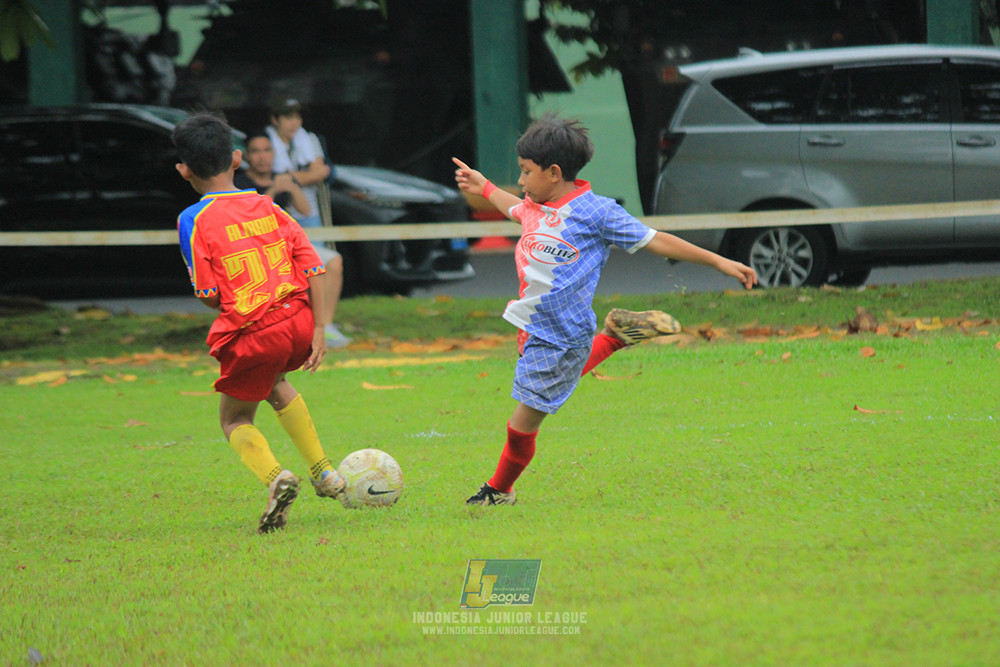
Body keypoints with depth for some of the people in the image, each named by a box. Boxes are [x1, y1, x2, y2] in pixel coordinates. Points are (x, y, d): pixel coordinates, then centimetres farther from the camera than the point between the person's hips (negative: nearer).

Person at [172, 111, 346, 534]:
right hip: (299, 321, 5)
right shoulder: (267, 207, 9)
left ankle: (275, 477, -14)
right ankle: (323, 473, 31)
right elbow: (313, 268, 3)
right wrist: (318, 331, 6)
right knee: (273, 383, 36)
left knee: (235, 419, 16)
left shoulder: (195, 220, -3)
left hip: (250, 332, -5)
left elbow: (208, 295, -7)